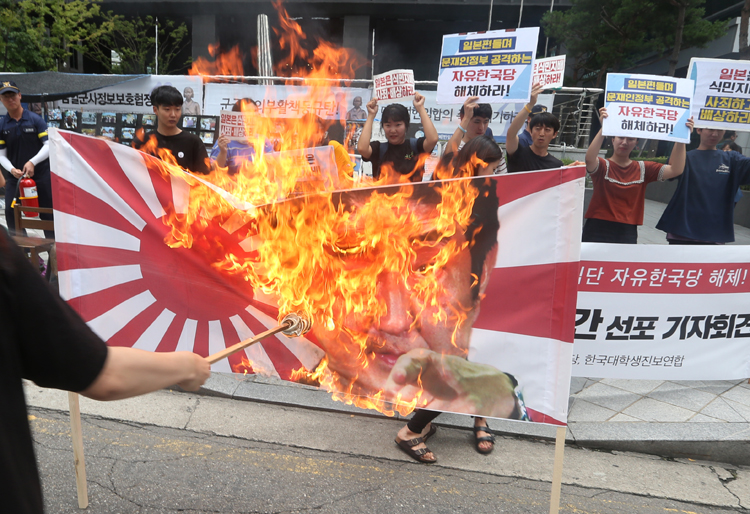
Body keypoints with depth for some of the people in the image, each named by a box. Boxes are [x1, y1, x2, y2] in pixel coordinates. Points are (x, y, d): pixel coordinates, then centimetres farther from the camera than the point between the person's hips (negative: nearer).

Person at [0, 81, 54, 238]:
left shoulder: (35, 119, -1)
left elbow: (48, 146, -7)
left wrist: (32, 162, -19)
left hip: (40, 174, -2)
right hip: (15, 177, 2)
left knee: (47, 216, 4)